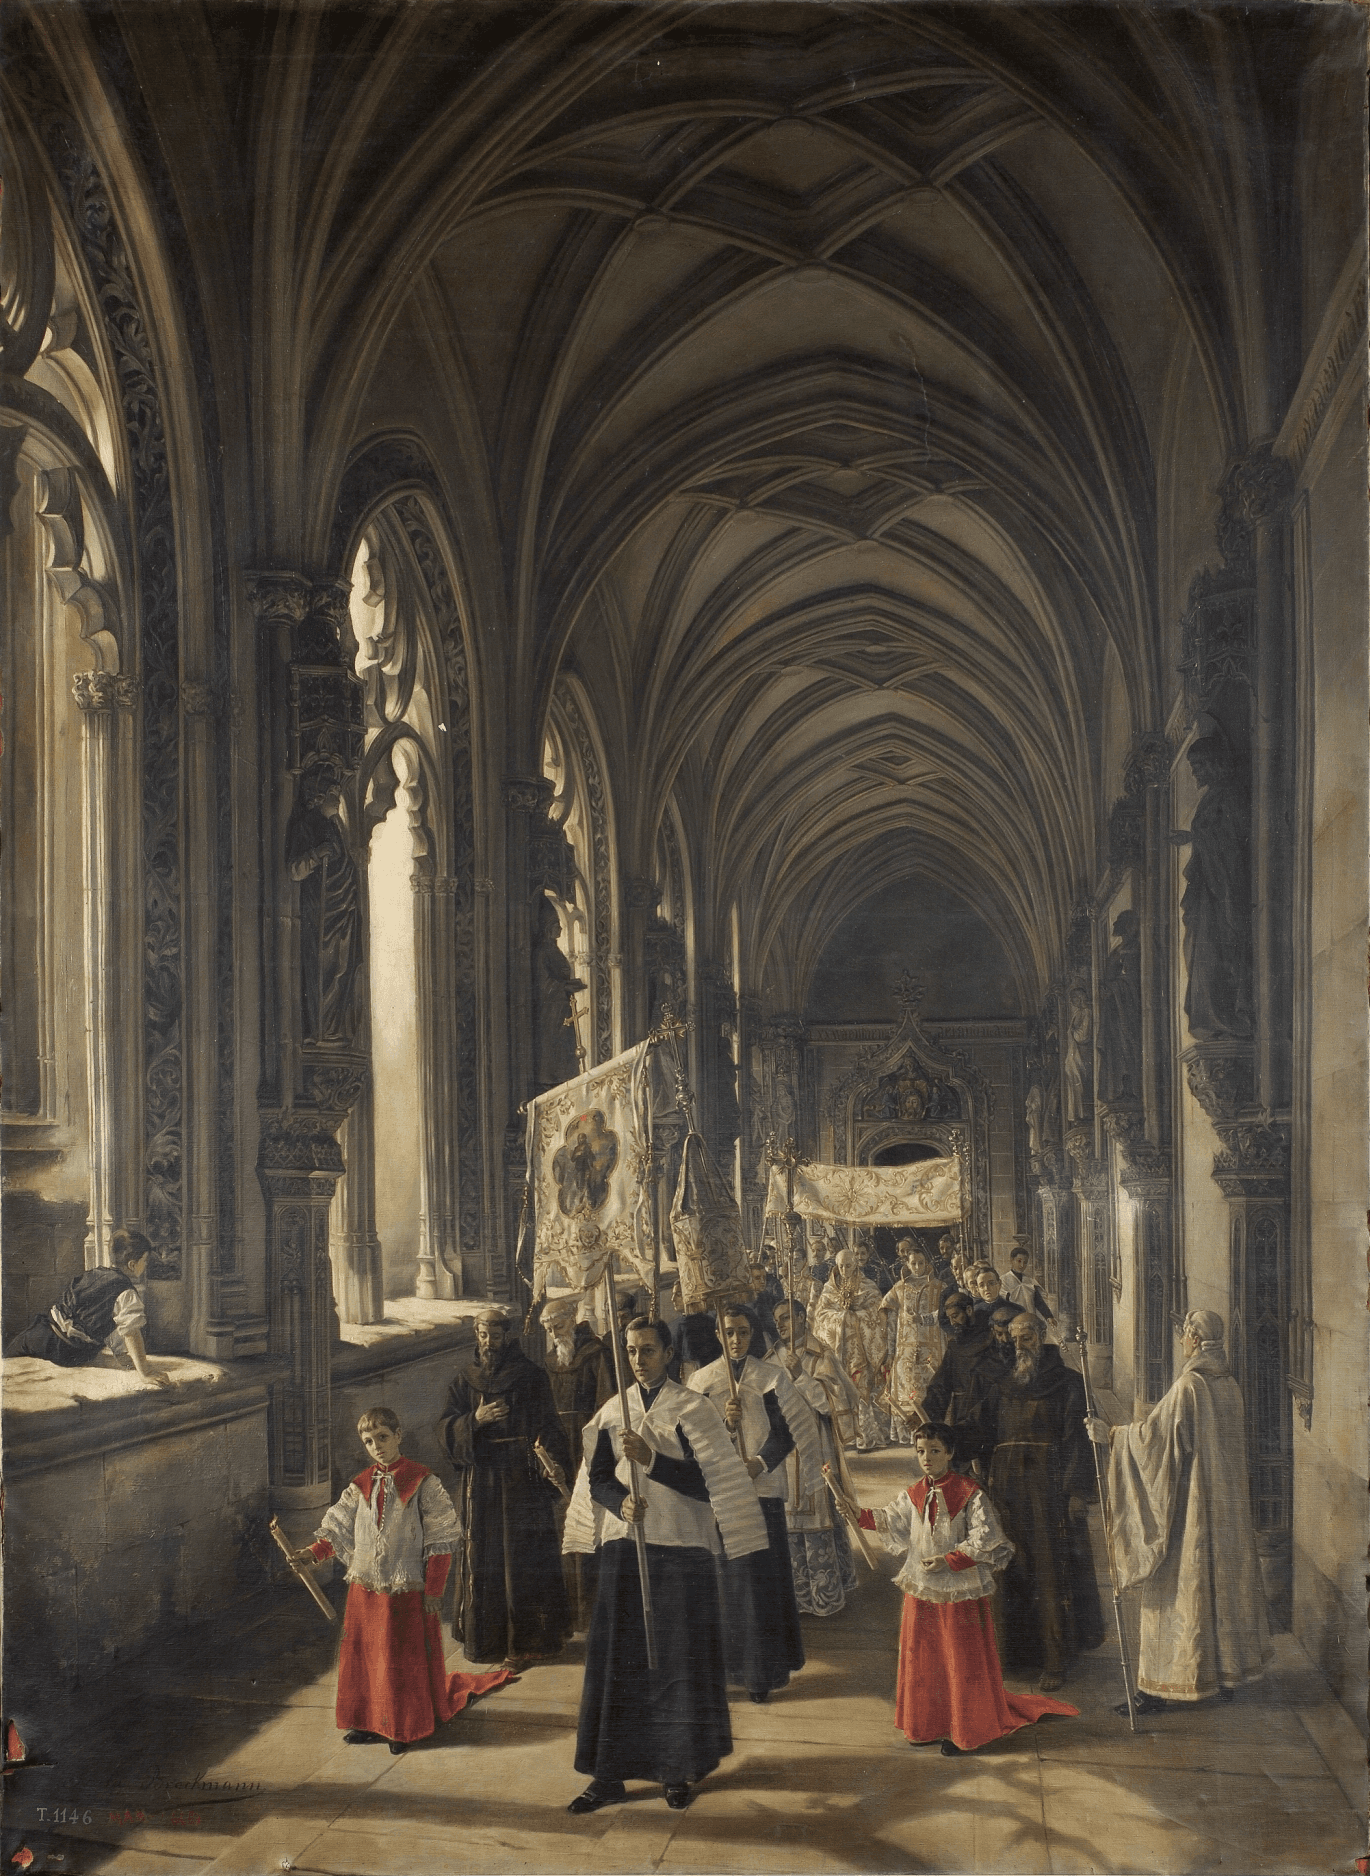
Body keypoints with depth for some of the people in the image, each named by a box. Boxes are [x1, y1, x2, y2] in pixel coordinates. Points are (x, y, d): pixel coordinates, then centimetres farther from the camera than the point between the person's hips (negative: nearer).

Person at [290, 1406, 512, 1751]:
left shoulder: (422, 1482, -7)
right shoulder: (361, 1486, 8)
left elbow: (440, 1539, -7)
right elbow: (338, 1528, 7)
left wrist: (433, 1590, -10)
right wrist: (313, 1552, -12)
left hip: (407, 1590, -4)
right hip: (365, 1588, 4)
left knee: (406, 1658, 2)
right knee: (363, 1655, 7)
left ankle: (406, 1727, 17)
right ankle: (368, 1723, 22)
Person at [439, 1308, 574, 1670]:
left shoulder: (531, 1377, 1)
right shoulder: (464, 1382, 11)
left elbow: (548, 1424, -6)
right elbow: (446, 1428, 4)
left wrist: (553, 1460, -23)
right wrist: (476, 1419, -15)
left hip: (522, 1480, -3)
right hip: (481, 1481, 3)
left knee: (522, 1560, -3)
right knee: (482, 1561, 5)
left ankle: (525, 1640, 2)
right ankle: (485, 1637, 15)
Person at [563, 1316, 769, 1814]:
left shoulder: (691, 1409, -5)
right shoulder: (613, 1412, 8)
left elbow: (710, 1481, -12)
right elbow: (597, 1479, 8)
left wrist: (650, 1459, -21)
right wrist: (622, 1502, -14)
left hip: (680, 1552, -4)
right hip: (623, 1548, 4)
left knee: (679, 1661, 2)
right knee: (615, 1661, 5)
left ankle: (678, 1770, 17)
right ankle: (609, 1775, 13)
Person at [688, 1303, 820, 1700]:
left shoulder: (771, 1377, 3)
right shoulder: (700, 1380, 5)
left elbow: (788, 1431, -1)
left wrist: (760, 1463, -15)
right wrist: (725, 1423, -18)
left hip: (763, 1489, -1)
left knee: (764, 1577, -2)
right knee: (727, 1579, 0)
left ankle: (762, 1671, 4)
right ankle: (732, 1664, 9)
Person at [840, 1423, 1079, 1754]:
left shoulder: (969, 1494, -14)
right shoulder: (913, 1495, 4)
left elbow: (985, 1541, -16)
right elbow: (891, 1523, 14)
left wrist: (949, 1561, -21)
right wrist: (861, 1515, -1)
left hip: (961, 1591, -6)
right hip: (922, 1591, 6)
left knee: (963, 1662, 5)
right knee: (922, 1659, 13)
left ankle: (965, 1732, 20)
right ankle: (927, 1725, 29)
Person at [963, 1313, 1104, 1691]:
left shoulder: (1067, 1384, 1)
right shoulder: (999, 1386, 15)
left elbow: (1077, 1439, -5)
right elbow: (975, 1433, 9)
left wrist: (1076, 1491, -12)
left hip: (1049, 1487, -4)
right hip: (1008, 1491, 4)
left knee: (1052, 1574, -3)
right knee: (1013, 1571, 4)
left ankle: (1056, 1660, 2)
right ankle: (1018, 1650, 12)